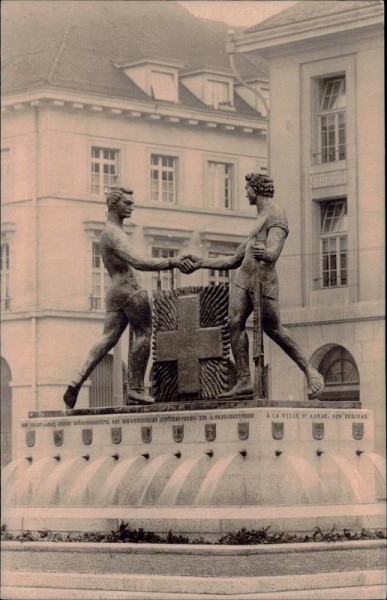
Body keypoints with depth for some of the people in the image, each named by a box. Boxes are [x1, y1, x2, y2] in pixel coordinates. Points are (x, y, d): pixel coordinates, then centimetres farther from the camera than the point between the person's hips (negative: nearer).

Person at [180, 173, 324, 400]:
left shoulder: (276, 215, -4)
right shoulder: (260, 221, 26)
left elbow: (274, 252, -23)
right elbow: (234, 261, 28)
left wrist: (265, 254, -47)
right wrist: (201, 263, 24)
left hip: (263, 280, -8)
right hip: (243, 278, 8)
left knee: (273, 329, -3)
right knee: (235, 322, -12)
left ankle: (310, 371, 13)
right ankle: (244, 381, -19)